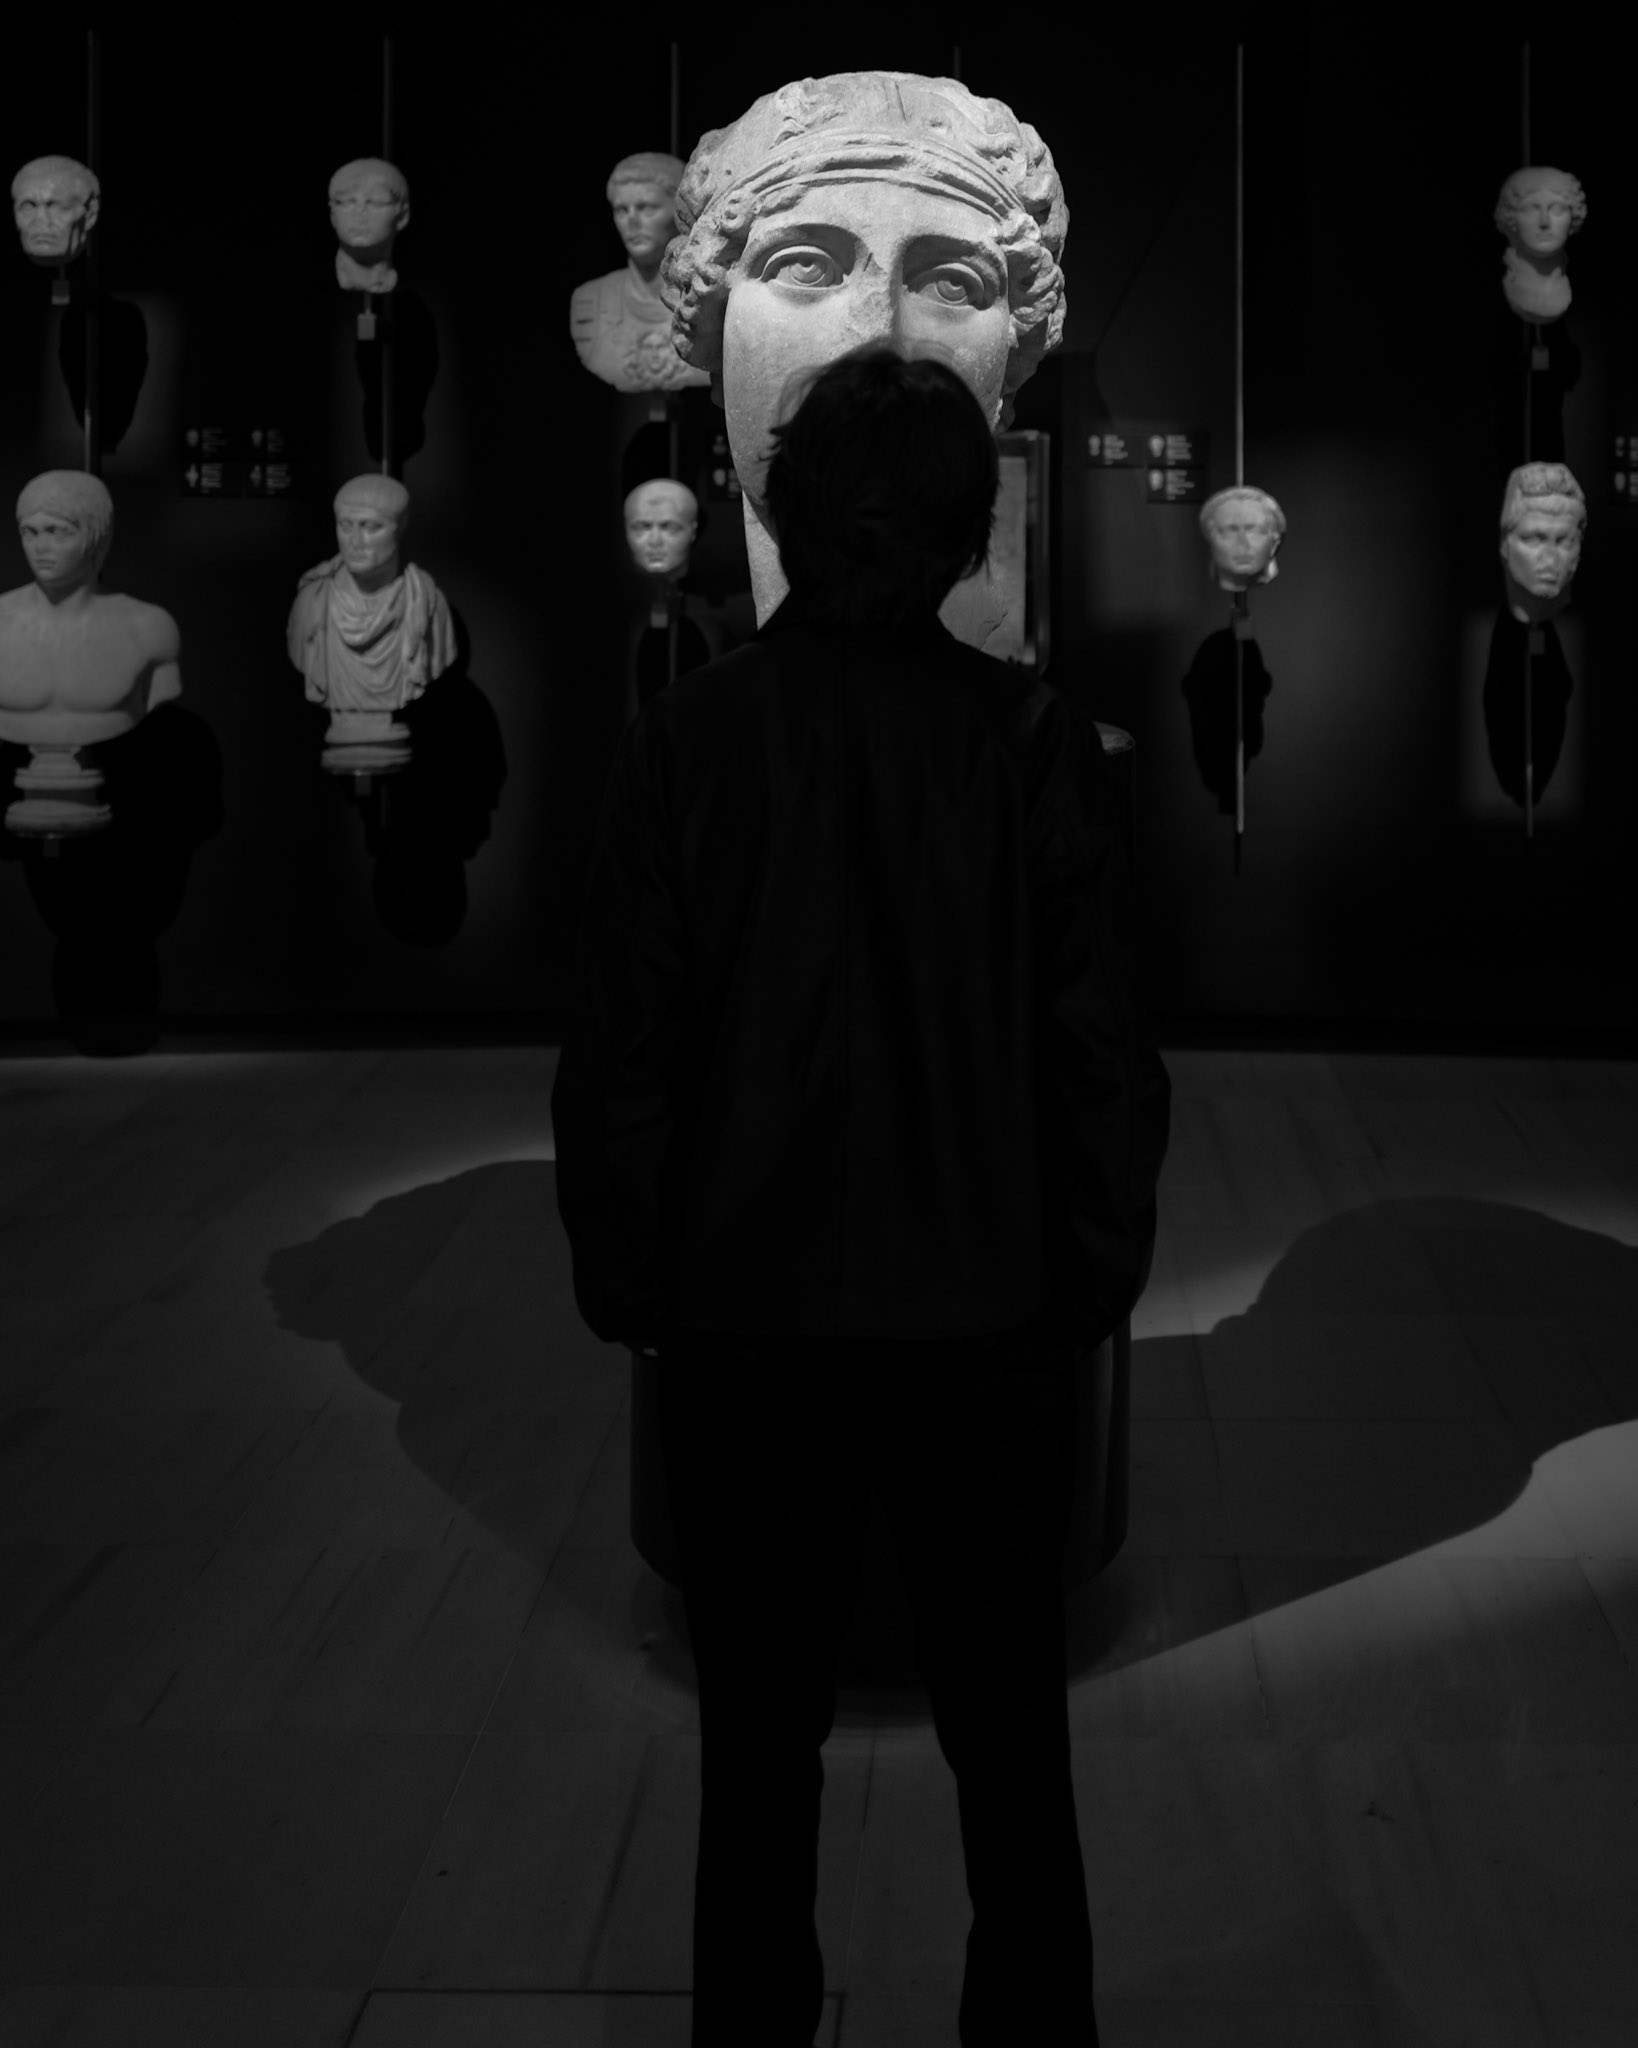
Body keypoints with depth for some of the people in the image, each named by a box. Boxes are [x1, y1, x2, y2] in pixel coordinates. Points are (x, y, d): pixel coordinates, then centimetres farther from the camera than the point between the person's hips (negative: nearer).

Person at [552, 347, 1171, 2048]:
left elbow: (616, 1058, -6)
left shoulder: (687, 738, -9)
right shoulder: (1032, 743, -9)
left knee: (758, 1741, 15)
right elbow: (1103, 1052, -6)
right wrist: (1096, 1274, 6)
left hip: (749, 1331, 0)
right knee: (1009, 1737, 16)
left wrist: (624, 1286, 6)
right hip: (990, 1328, 0)